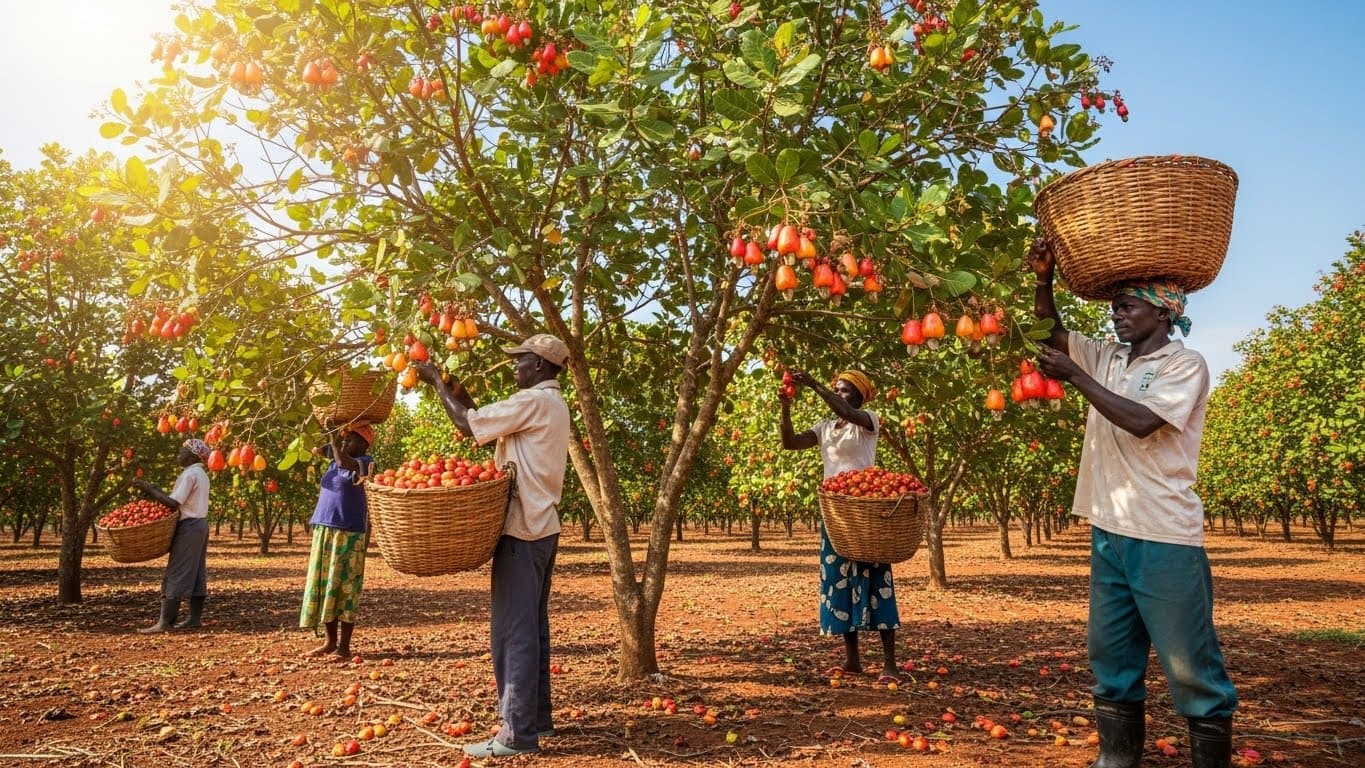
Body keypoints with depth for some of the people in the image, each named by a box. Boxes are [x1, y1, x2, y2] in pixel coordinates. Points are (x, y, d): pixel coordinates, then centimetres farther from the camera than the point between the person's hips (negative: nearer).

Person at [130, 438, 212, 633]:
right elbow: (179, 499, 11)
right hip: (200, 524, 10)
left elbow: (173, 503, -20)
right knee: (196, 573, 10)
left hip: (189, 526, -10)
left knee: (176, 575, -7)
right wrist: (152, 489, 7)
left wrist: (149, 489, -14)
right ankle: (195, 618, 13)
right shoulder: (201, 474, 16)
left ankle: (165, 622, -6)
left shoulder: (189, 474, -14)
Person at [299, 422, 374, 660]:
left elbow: (344, 462, -25)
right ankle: (331, 641, 19)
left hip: (348, 532, -8)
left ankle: (344, 645, 1)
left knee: (344, 587, -5)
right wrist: (331, 432, 9)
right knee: (322, 586, 9)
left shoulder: (364, 462, -7)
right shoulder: (335, 456, 15)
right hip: (323, 529, 8)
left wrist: (334, 437, -18)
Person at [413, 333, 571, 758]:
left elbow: (469, 425, -14)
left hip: (522, 530, -10)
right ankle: (537, 716, 23)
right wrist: (459, 392, 12)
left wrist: (436, 381, -2)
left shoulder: (534, 401, -14)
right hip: (539, 528, 10)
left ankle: (518, 732, -1)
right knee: (532, 628, 15)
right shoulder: (551, 404, 16)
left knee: (513, 631, -6)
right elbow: (488, 424, 16)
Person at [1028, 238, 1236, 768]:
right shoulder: (1107, 358, 13)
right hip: (1109, 532, 7)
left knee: (1191, 668, 0)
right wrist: (1044, 278, 0)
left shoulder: (1186, 365, -6)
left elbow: (1142, 421, -21)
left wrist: (1075, 376, -16)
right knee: (1111, 658, 13)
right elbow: (1050, 329, 16)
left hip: (1165, 540, -7)